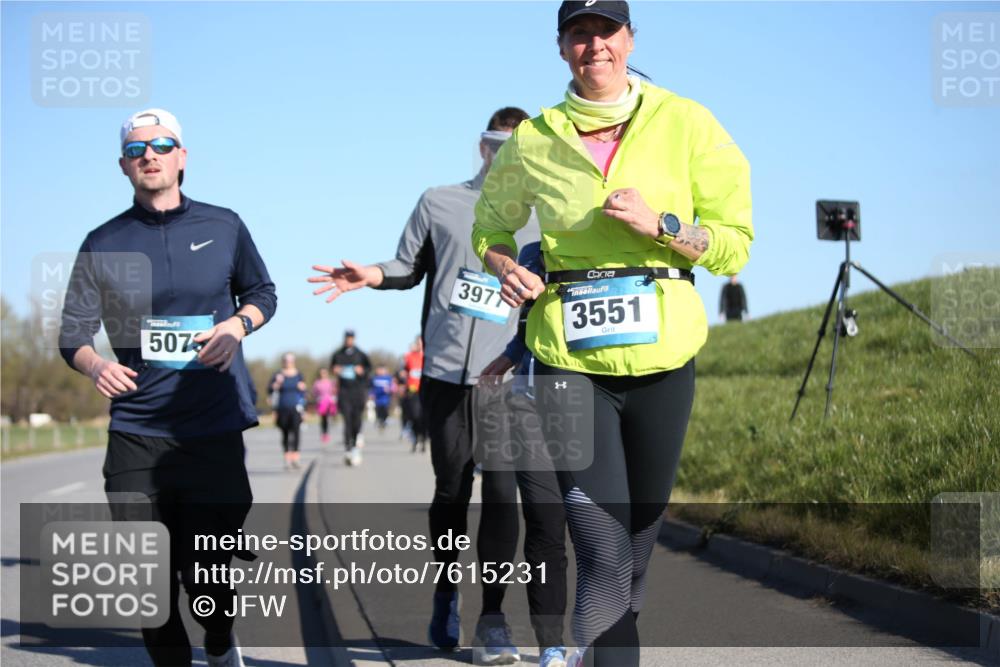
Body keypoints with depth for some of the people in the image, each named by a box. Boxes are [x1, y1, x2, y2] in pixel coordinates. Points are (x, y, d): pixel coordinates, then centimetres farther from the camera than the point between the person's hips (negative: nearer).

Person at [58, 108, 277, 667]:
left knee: (205, 572, 1)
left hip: (214, 430, -1)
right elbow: (73, 334, 5)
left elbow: (263, 293, 17)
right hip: (136, 435, 1)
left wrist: (238, 323, -5)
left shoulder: (224, 227, 5)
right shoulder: (103, 244, 4)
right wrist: (94, 364, -18)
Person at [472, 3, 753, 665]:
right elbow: (490, 229, 22)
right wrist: (508, 269, 0)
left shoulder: (685, 125, 2)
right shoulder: (534, 140, 5)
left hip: (661, 358, 1)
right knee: (605, 559, -13)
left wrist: (659, 224, -13)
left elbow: (734, 245, 3)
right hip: (570, 360, -1)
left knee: (637, 553, 10)